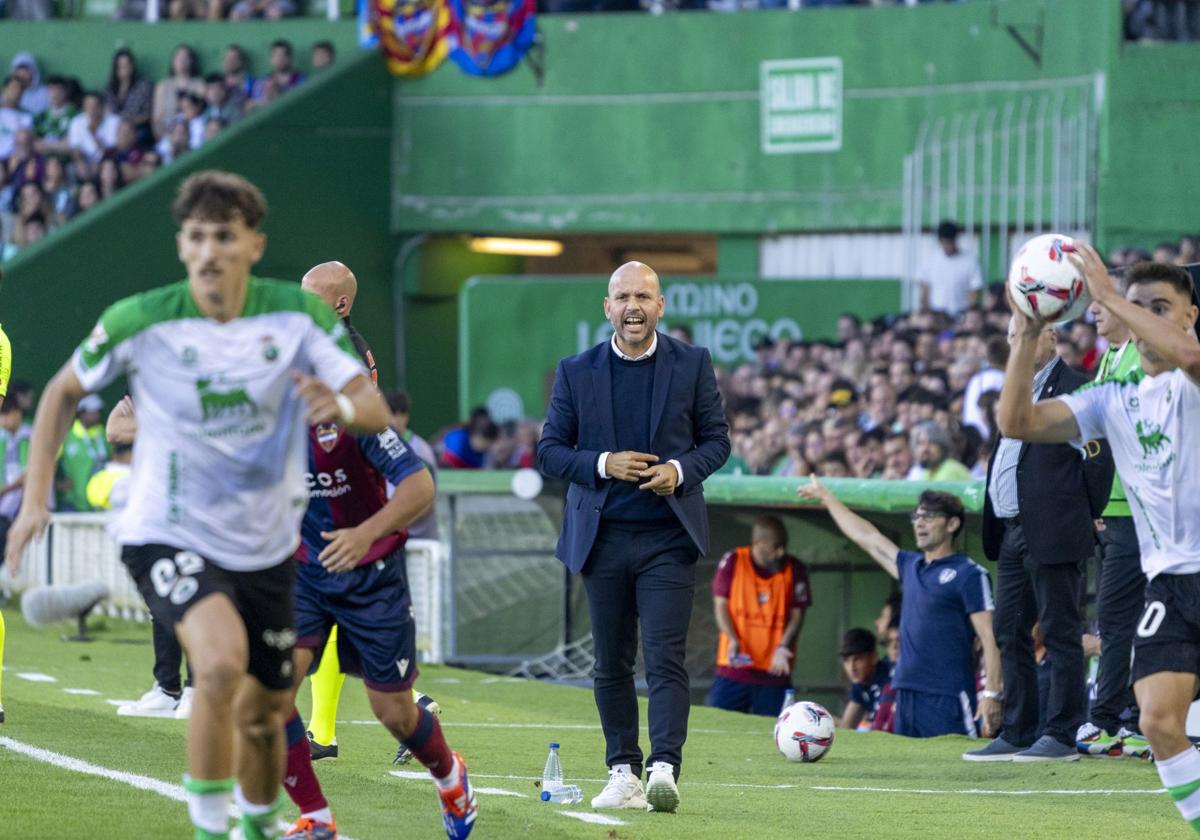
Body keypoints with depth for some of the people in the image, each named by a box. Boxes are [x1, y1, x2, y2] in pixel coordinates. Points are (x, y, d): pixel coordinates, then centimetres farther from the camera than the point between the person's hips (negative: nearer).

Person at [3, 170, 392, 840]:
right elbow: (64, 392, 2)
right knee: (221, 661, -32)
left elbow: (377, 410, -13)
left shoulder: (300, 314, -10)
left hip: (266, 549, 3)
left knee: (263, 715, 14)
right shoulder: (141, 322, -14)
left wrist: (342, 406, -38)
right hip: (167, 535, -3)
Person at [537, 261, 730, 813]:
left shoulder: (692, 365, 3)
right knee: (611, 664, 8)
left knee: (666, 657, -12)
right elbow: (549, 451, 6)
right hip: (603, 536, 2)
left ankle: (664, 769, -18)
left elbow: (716, 438, 8)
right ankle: (624, 774, 16)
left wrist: (681, 471, -12)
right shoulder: (576, 372, 4)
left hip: (668, 536, -2)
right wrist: (601, 465, -12)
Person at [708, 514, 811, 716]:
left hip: (774, 671, 0)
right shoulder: (732, 563, -3)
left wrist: (782, 648, -17)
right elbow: (721, 604, -1)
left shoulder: (795, 570, -1)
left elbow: (797, 615, 0)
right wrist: (733, 641, -16)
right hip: (733, 669, 0)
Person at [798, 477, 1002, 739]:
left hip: (948, 698, -7)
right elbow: (866, 537, 31)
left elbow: (989, 638, -9)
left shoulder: (969, 574, -4)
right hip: (906, 695, 7)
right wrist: (826, 497, 41)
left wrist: (991, 694, -18)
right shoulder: (911, 566, 18)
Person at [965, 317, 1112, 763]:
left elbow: (1098, 458, -13)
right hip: (1013, 534, 9)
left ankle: (1062, 736, -2)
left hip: (1053, 535, -9)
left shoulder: (1074, 388, -8)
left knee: (1060, 634, -4)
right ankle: (1017, 734, 16)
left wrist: (1087, 515, -8)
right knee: (1010, 634, 10)